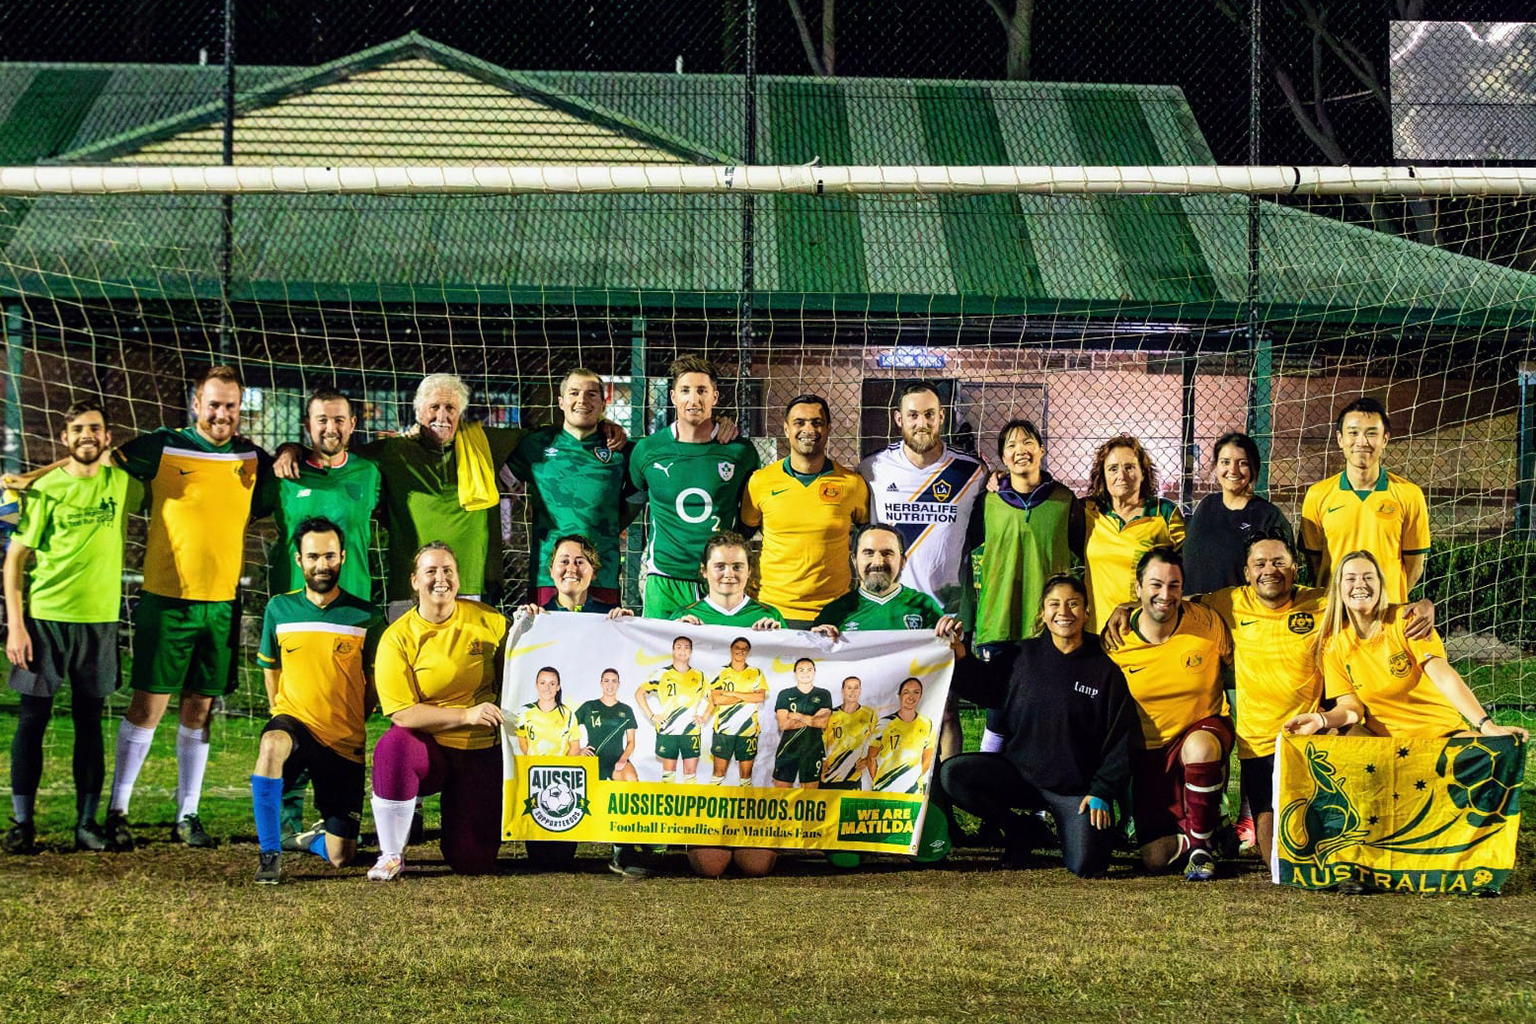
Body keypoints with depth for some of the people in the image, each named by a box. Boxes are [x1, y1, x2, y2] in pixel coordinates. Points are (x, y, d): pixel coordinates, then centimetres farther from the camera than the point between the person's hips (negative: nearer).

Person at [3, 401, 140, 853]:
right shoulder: (45, 490, -2)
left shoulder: (122, 484, 5)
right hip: (44, 616, -2)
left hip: (99, 617, 2)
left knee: (90, 722, 6)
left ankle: (87, 823, 12)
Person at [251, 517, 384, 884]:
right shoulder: (279, 609, 3)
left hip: (345, 742, 0)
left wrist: (350, 722, 5)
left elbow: (376, 682, 7)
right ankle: (270, 853, -26)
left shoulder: (366, 617, -4)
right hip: (294, 721, 0)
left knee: (340, 856, -3)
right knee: (272, 744, -40)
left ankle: (316, 837, 36)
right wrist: (280, 716, 9)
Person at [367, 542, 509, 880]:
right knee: (393, 745, -39)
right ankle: (391, 855, -19)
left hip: (480, 752, 2)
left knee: (473, 862, -6)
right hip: (427, 749, -2)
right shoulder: (398, 638, -10)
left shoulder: (487, 620, -1)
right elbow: (401, 713, -15)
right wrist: (466, 715, -23)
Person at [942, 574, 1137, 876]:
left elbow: (1122, 739, -3)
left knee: (1085, 867, -22)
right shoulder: (1021, 656, 3)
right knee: (951, 775, -20)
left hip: (1076, 787, -3)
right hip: (1019, 771, 3)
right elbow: (982, 690, 13)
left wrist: (1102, 793, -10)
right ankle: (1018, 829, 4)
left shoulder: (1105, 670, -3)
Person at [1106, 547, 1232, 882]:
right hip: (1149, 752, 1)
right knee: (1155, 859, -9)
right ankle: (1188, 831, 28)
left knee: (1200, 747, -40)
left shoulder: (1208, 623, -12)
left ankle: (1201, 844, -15)